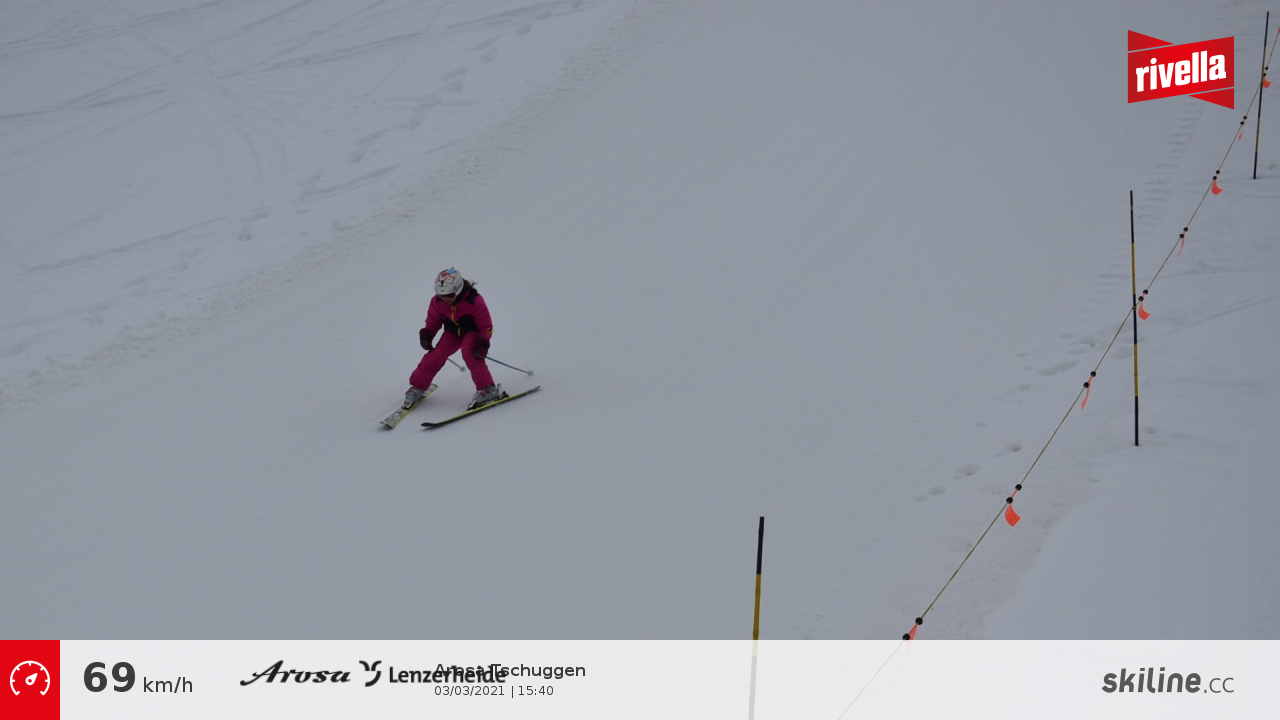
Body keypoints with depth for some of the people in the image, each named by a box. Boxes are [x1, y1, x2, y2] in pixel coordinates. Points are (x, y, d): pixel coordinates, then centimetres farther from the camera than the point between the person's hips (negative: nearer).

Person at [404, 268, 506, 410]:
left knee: (469, 352, -32)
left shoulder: (474, 301, -27)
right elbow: (433, 322, 3)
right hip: (453, 332, 4)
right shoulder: (437, 302, -14)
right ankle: (417, 387, 5)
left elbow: (486, 326, -20)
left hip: (473, 331, -4)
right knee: (435, 355, -13)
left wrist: (483, 344, -34)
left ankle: (488, 389, -28)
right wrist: (426, 335, -17)